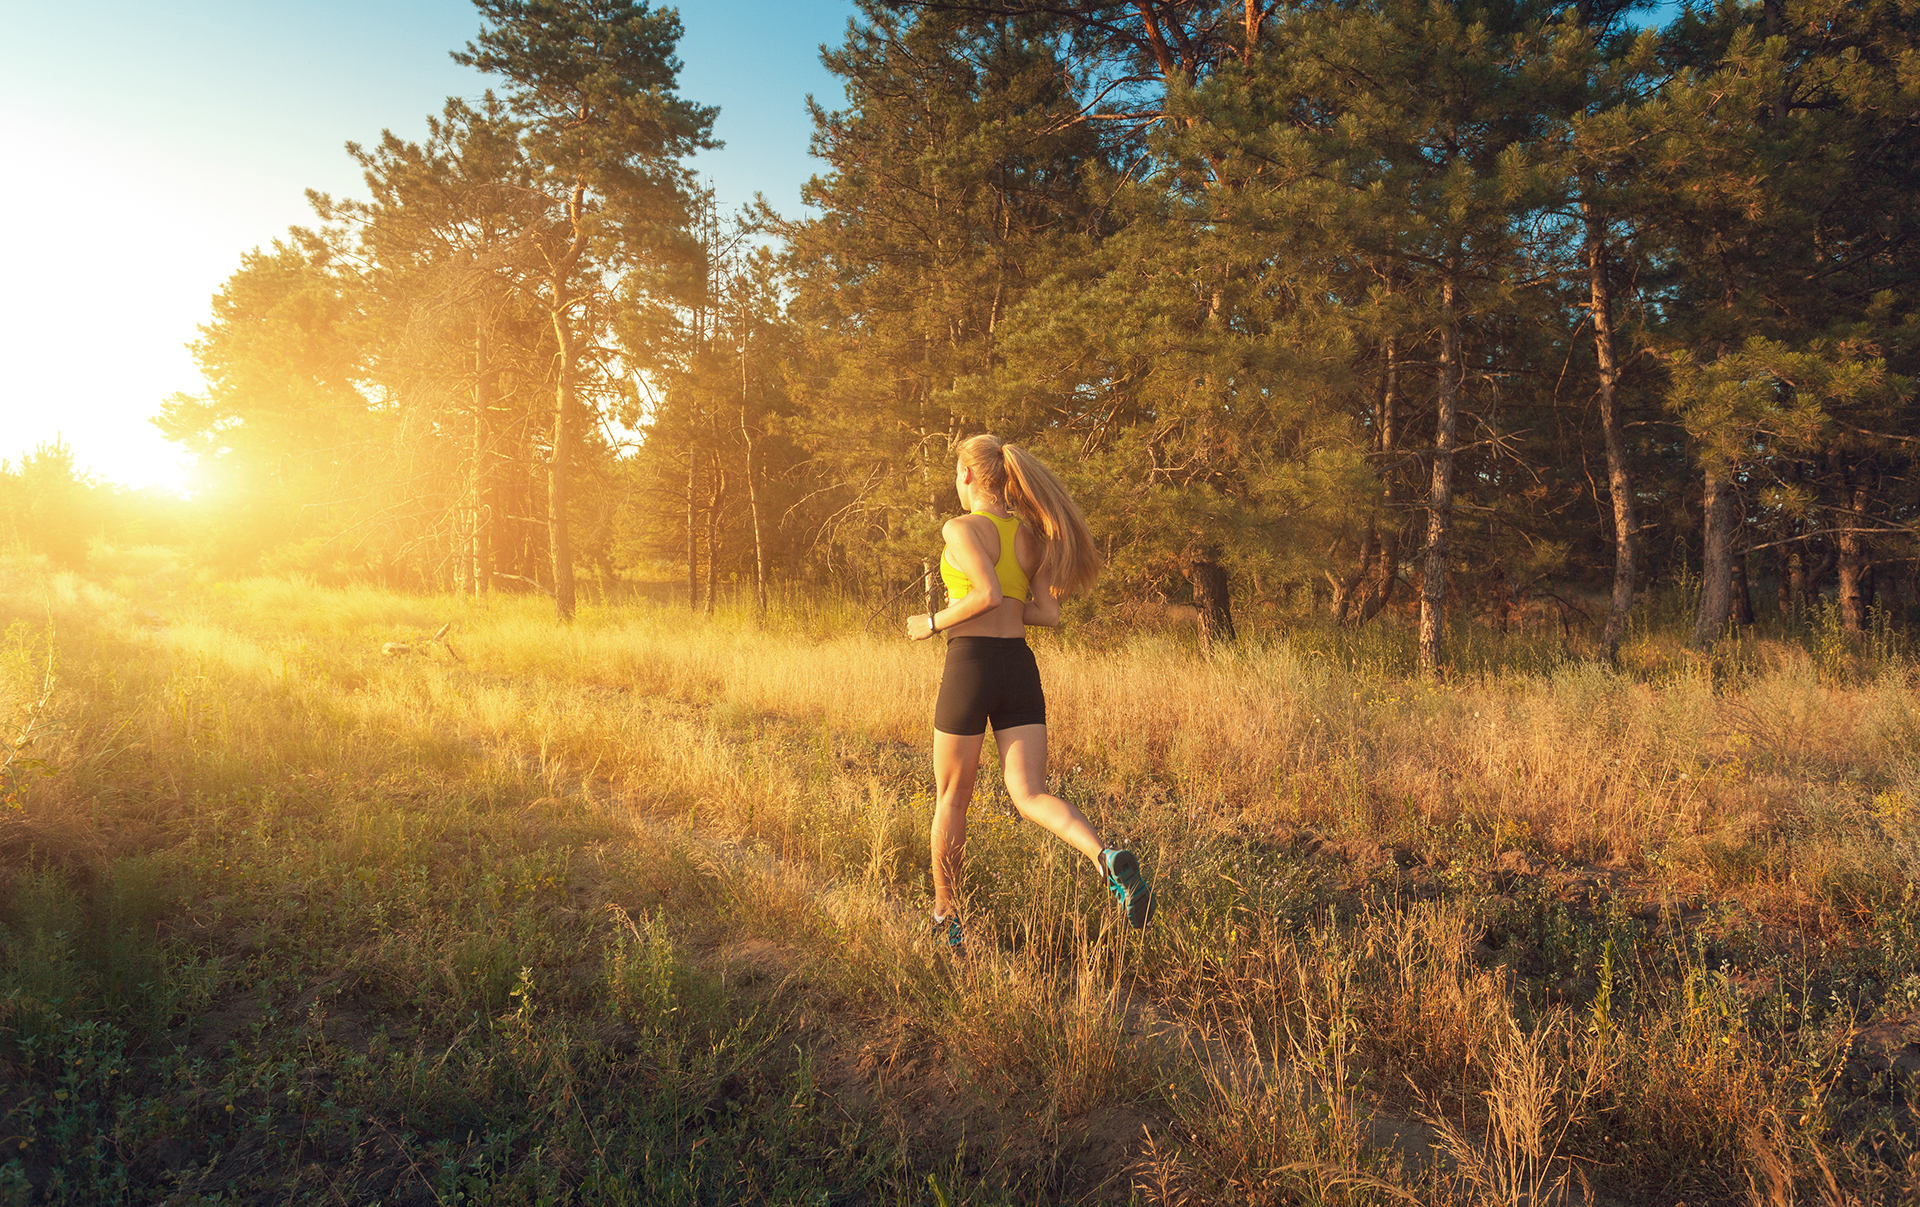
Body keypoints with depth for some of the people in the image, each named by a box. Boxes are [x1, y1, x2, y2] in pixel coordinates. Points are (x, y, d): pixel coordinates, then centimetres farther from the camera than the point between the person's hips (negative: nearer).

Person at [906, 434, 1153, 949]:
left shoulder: (961, 528, -6)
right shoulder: (1031, 534, 12)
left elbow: (989, 594, -21)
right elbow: (1048, 613, 10)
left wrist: (935, 622, -7)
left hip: (970, 665, -5)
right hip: (1020, 668, 5)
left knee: (951, 799, 12)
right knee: (1029, 796, 1)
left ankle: (945, 914, 25)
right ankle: (1108, 859, -26)